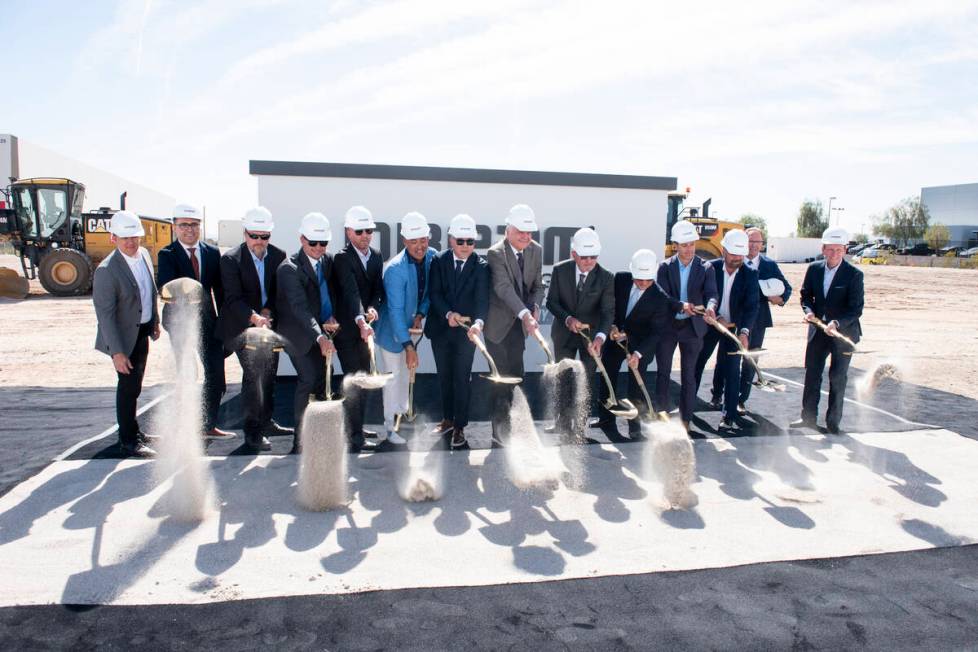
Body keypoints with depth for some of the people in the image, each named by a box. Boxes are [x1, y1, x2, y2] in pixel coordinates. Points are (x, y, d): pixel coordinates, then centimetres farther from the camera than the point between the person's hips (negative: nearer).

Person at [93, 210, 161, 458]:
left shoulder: (144, 254, -1)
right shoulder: (107, 270, -23)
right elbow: (105, 314, -22)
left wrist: (155, 321, 17)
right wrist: (117, 352, -23)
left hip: (143, 331, 7)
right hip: (124, 336, -7)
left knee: (134, 384, 20)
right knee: (128, 386, -1)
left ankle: (132, 429, 35)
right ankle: (128, 441, 12)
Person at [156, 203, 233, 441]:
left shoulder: (213, 252, 7)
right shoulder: (167, 254, -4)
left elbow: (219, 288, 9)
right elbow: (164, 287, -19)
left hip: (208, 321, 4)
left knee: (216, 376, 5)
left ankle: (209, 426, 21)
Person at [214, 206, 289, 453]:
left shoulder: (279, 256, 1)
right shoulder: (231, 259, -11)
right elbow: (233, 298, -18)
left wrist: (268, 310, -15)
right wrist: (254, 317, -32)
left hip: (269, 324, 5)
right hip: (243, 327, -5)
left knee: (268, 374, 13)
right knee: (253, 373, -11)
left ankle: (265, 422, 29)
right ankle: (252, 432, -4)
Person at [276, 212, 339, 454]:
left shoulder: (328, 260, 2)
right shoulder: (289, 268, -19)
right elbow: (300, 307, -29)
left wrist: (331, 317, -2)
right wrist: (320, 337, -40)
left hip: (321, 329, 7)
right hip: (299, 333, -7)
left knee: (320, 380, 9)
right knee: (309, 380, -14)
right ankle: (300, 441, -5)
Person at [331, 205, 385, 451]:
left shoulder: (376, 257, 8)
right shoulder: (342, 258, -13)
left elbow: (378, 290, 5)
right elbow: (351, 292, -28)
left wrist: (373, 308, -16)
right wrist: (360, 321, -41)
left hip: (364, 327, 7)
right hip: (347, 329, -7)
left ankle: (357, 427, 28)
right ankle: (354, 434, 1)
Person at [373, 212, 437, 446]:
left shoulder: (432, 256, -13)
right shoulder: (395, 269, -31)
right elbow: (395, 311, -32)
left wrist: (421, 314, -14)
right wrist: (409, 346, -36)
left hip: (410, 324, 6)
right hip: (391, 329, -6)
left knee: (405, 372, 20)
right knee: (394, 375, 2)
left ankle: (402, 414, 38)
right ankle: (390, 426, 16)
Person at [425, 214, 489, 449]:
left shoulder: (481, 265, -8)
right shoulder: (439, 261, -2)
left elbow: (482, 298, -18)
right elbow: (435, 293, -8)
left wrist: (478, 322, -36)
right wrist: (448, 314, -25)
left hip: (466, 330, -3)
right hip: (440, 329, 3)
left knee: (462, 378, 0)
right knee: (444, 376, 15)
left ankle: (460, 427, 10)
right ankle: (448, 419, 33)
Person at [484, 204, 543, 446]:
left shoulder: (536, 250, 2)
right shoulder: (496, 253, -18)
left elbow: (537, 285, 7)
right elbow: (504, 288, -29)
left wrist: (535, 307, -13)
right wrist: (525, 314, -40)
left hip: (519, 325, 6)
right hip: (498, 324, -5)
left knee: (515, 376, 11)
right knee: (500, 377, -5)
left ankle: (511, 426, 26)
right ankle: (499, 432, 4)